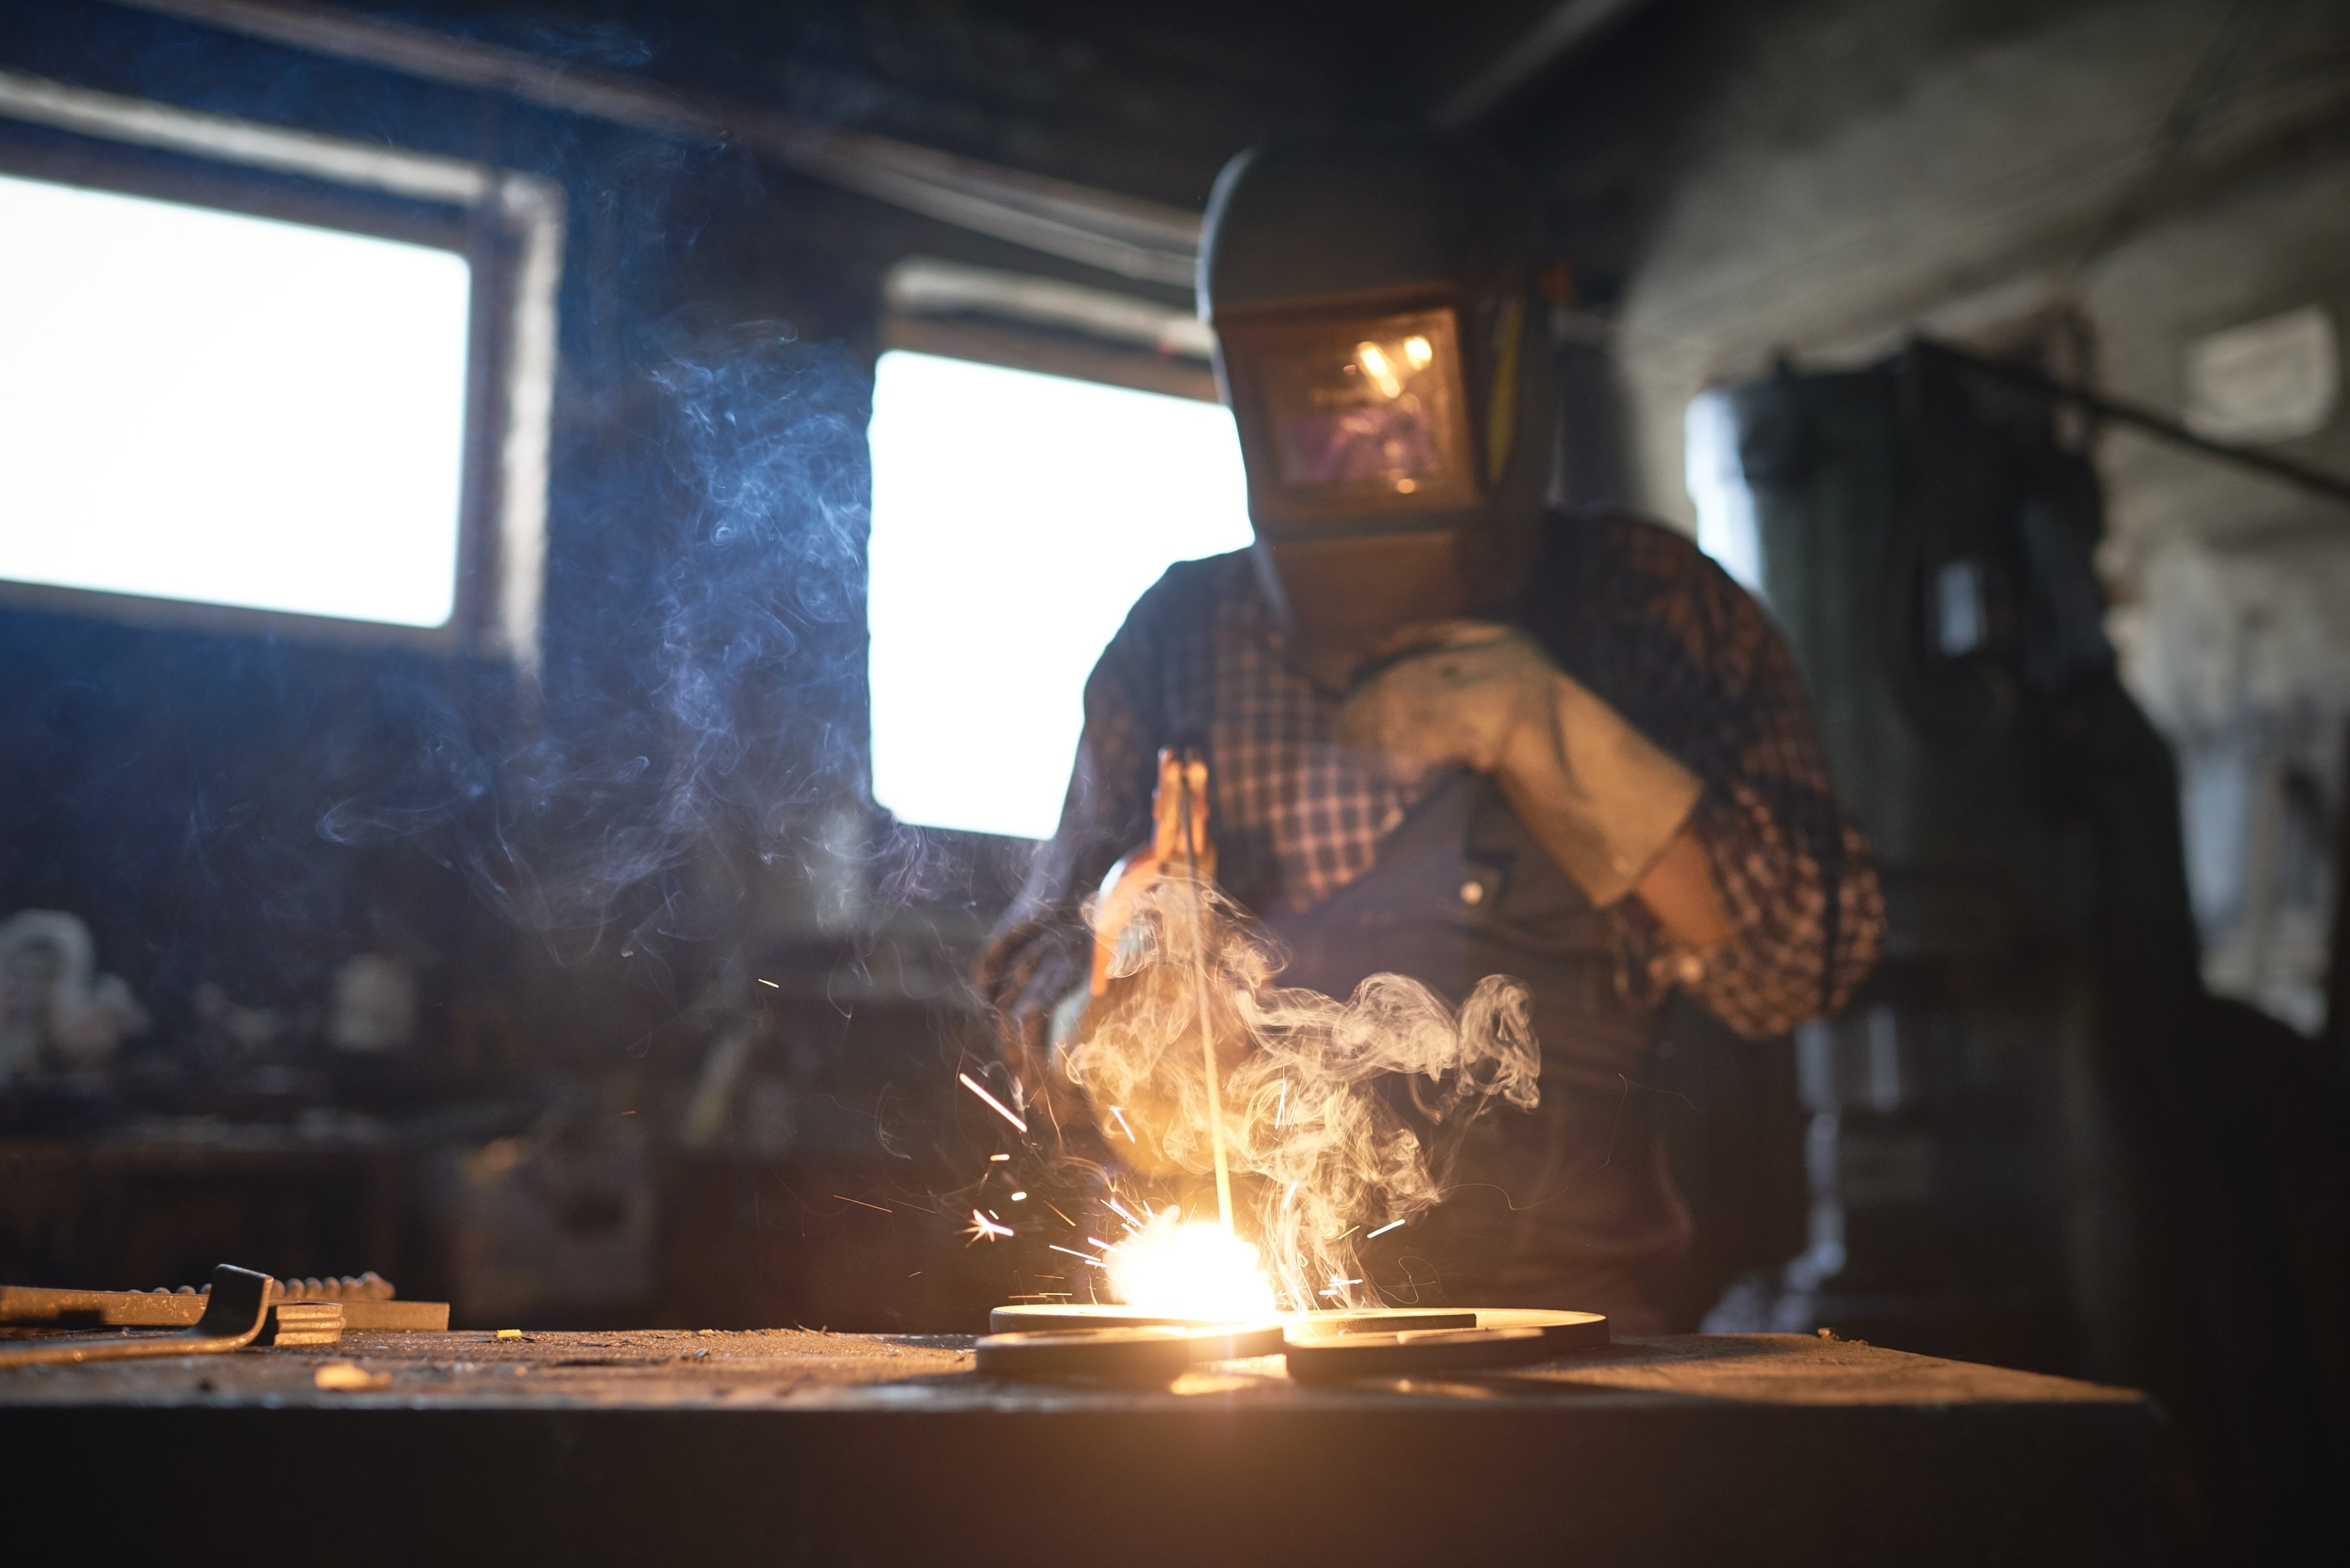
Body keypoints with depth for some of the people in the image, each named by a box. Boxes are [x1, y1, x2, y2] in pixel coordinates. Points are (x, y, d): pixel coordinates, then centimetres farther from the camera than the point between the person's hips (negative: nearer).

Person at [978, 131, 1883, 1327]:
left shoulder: (1648, 606, 9)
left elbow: (1797, 962, 2)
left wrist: (1550, 728, -9)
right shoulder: (1183, 634, 13)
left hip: (1544, 1293, 0)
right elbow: (1042, 966, 16)